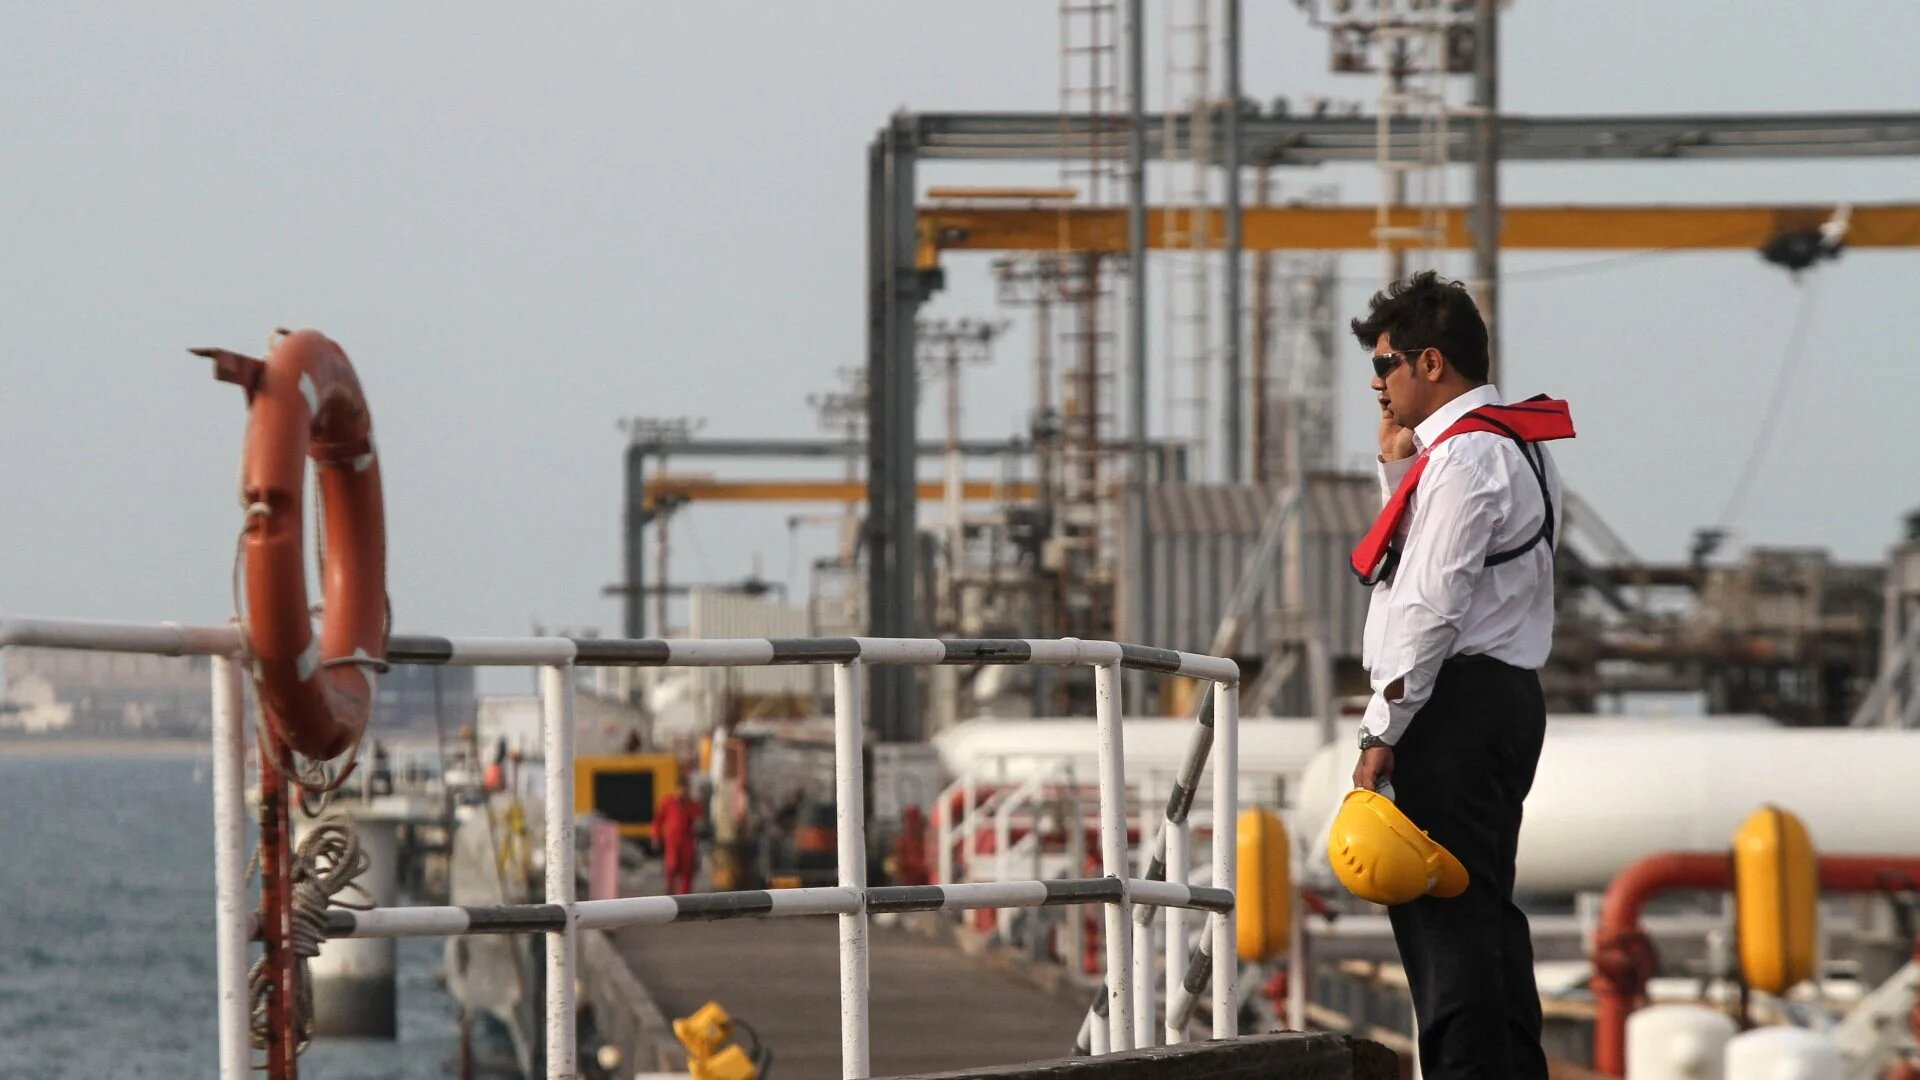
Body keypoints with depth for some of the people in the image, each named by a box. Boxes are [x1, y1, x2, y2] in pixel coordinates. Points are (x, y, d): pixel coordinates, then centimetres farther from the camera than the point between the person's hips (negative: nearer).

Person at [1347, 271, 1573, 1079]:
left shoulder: (1465, 455, -13)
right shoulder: (1515, 444, 18)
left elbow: (1433, 606, -19)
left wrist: (1383, 730, -17)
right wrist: (1396, 468, 15)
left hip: (1455, 703, -11)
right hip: (1503, 700, 11)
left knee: (1441, 913, -12)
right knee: (1481, 909, 14)